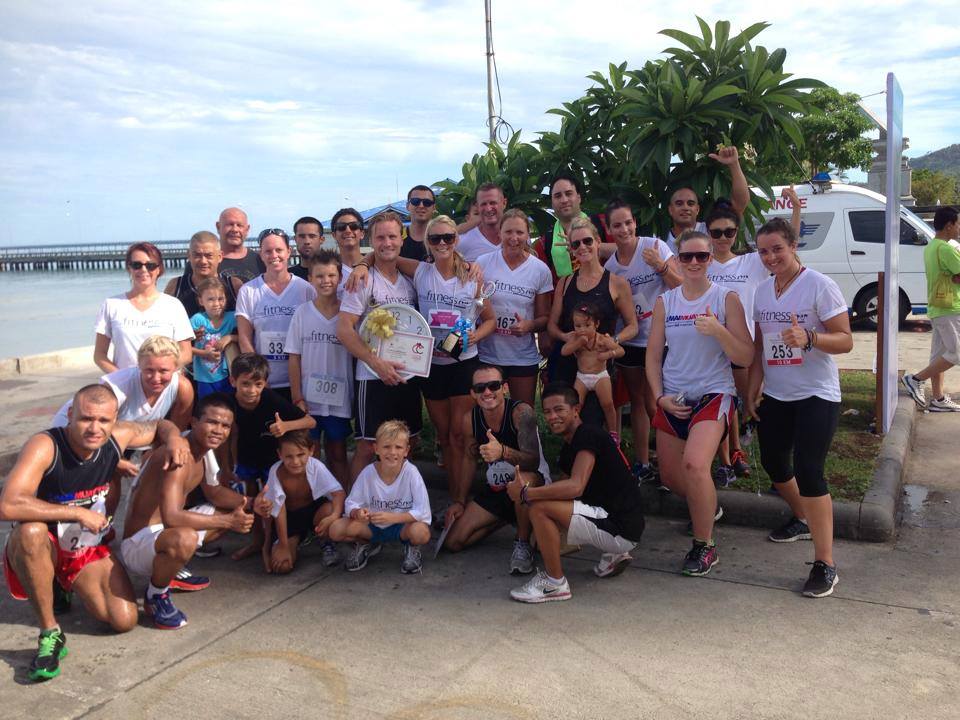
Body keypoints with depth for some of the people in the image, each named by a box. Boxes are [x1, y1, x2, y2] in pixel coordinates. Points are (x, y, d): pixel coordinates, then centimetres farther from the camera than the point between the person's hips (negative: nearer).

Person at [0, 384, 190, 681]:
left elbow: (160, 426, 8)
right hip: (39, 549, -4)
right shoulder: (44, 447, -28)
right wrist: (79, 513, -34)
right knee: (31, 531, -40)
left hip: (89, 548, 4)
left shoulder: (117, 437, -13)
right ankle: (49, 632, -22)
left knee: (125, 621, -11)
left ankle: (70, 584, 22)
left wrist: (174, 438, -17)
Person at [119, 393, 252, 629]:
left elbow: (213, 491, 18)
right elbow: (171, 517, -37)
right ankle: (156, 595, -10)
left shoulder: (202, 450, 3)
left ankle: (174, 571, 21)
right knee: (184, 539, -42)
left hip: (165, 530, 10)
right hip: (137, 545, -10)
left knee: (230, 512, 20)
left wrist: (249, 502, -1)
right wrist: (227, 522, -32)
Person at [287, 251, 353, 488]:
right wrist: (297, 398, -4)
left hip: (340, 399, 0)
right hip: (308, 399, 0)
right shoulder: (302, 313, -1)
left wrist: (356, 396, -5)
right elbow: (294, 358, 0)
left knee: (338, 455, 10)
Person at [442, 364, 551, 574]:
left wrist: (503, 452, -53)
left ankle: (523, 544, -16)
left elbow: (533, 462, -34)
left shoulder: (521, 412, -24)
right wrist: (459, 501, 8)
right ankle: (503, 519, 21)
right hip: (494, 490, 6)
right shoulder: (470, 419, -8)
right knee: (452, 542, -4)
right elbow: (470, 459, 9)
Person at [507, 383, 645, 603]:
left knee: (539, 507, -20)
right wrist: (529, 485, -6)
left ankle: (554, 583, -5)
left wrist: (526, 493, -21)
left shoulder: (589, 435, -14)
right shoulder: (569, 446, 16)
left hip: (621, 528, -10)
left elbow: (575, 487, -27)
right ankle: (612, 555, 16)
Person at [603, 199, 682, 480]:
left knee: (653, 404, -5)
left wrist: (660, 265, -25)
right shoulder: (609, 264, 3)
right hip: (629, 340, 4)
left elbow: (682, 288, -12)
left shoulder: (655, 246, -9)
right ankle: (642, 464, 23)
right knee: (637, 402, 12)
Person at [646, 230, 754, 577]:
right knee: (669, 476, 12)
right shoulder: (665, 302, 5)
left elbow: (746, 358, -7)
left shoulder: (726, 298, -4)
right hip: (673, 399, 5)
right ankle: (708, 505, 46)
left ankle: (705, 545, -6)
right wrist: (660, 396, -3)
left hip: (713, 394, -5)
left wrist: (718, 331, -23)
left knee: (694, 463, -27)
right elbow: (653, 356, 9)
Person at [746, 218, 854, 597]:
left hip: (816, 395, -7)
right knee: (773, 463, 14)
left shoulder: (820, 285, -12)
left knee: (808, 472, -14)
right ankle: (803, 520, 42)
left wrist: (808, 338, -32)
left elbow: (845, 340, -15)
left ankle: (825, 564, -5)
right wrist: (753, 388, 11)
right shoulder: (763, 290, 7)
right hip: (775, 395, 7)